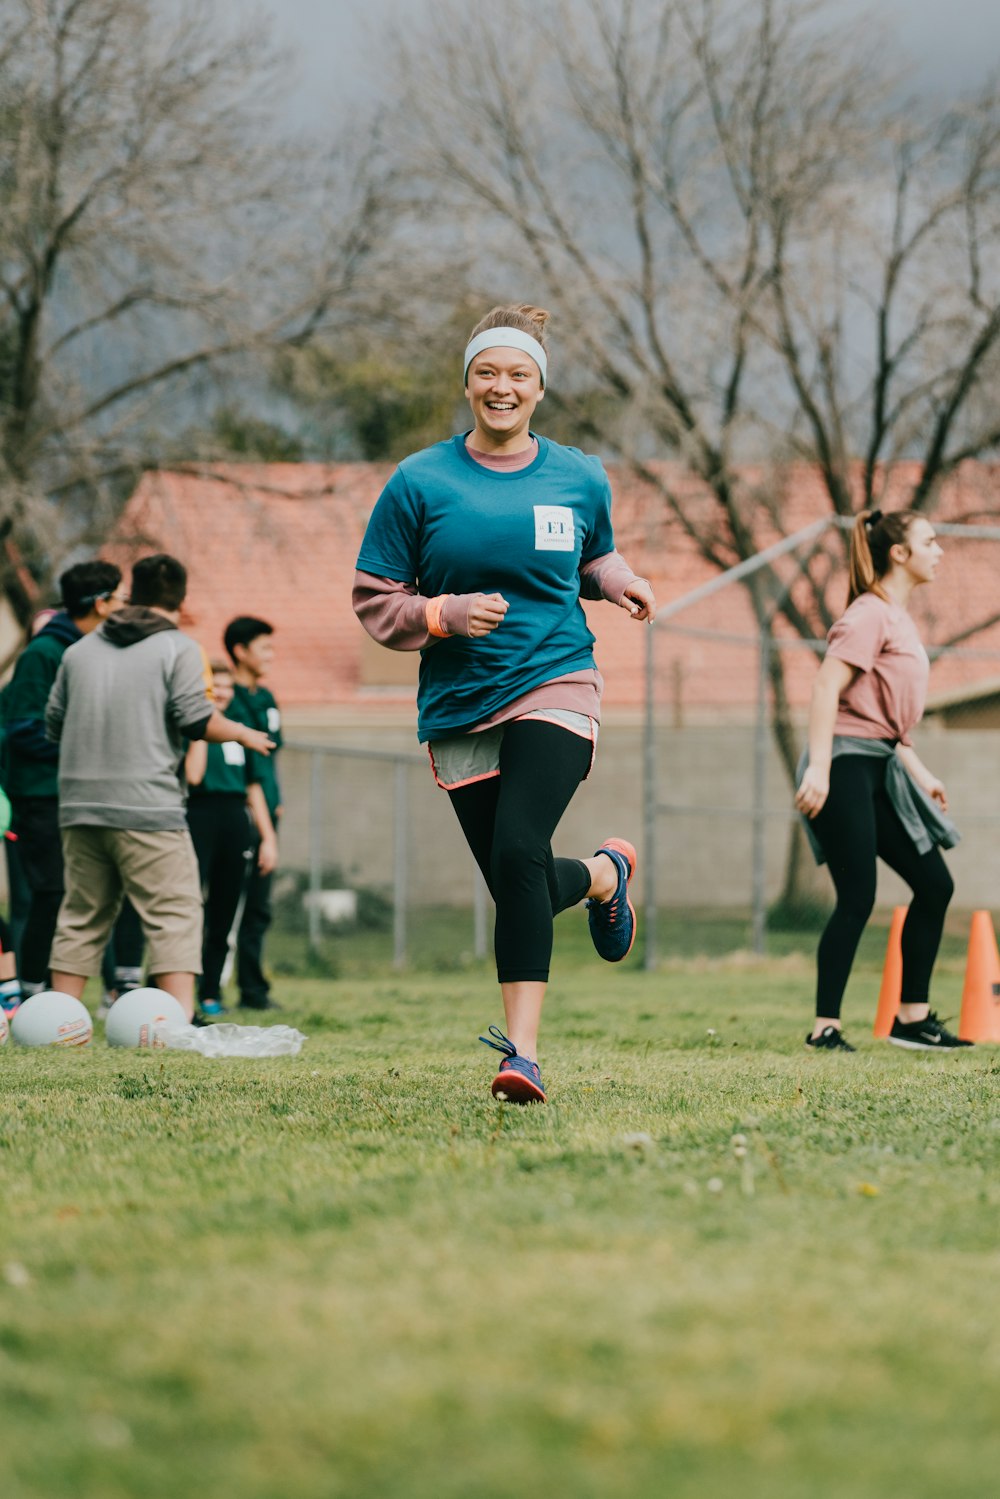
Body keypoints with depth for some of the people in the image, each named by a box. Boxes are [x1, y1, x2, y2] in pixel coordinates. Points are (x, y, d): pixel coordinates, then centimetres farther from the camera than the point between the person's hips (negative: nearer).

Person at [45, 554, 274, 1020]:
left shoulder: (81, 649, 14)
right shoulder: (178, 648, -2)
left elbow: (54, 724, 17)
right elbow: (197, 721, -9)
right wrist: (243, 734, 8)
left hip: (79, 805, 6)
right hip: (147, 805, -6)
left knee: (81, 915, 13)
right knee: (175, 912, -4)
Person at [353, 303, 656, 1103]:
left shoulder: (580, 480, 7)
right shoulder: (419, 482, 0)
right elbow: (375, 601, 2)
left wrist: (619, 582, 6)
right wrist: (444, 613, -15)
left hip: (556, 685, -1)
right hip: (459, 706, 2)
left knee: (519, 852, -23)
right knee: (519, 886, 4)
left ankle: (523, 1048, -20)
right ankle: (605, 873, 41)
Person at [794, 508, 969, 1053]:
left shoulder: (898, 617, 18)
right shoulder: (870, 614, -11)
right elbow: (827, 687, -21)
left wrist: (919, 772, 22)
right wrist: (819, 768, -28)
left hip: (880, 768, 10)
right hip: (847, 764, -10)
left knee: (934, 884, 7)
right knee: (857, 900, -10)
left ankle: (913, 1017, 13)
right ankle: (824, 1027, -4)